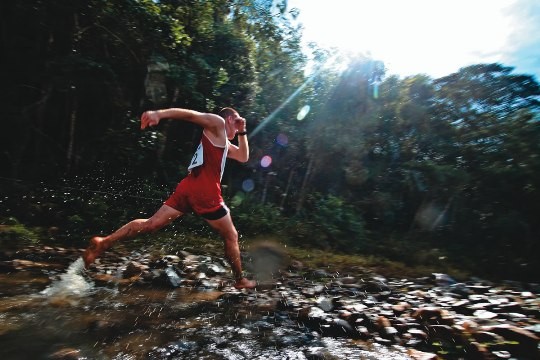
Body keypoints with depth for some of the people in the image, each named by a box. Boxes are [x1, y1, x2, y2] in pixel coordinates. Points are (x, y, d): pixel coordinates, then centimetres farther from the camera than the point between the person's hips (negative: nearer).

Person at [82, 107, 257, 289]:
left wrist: (242, 133, 29)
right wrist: (159, 114, -23)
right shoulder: (217, 123, 5)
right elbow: (189, 114, -8)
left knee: (151, 224, 5)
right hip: (206, 192, -9)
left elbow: (243, 157, 36)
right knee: (231, 237, 7)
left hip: (188, 187, 9)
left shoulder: (223, 142, 31)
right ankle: (240, 280, 19)